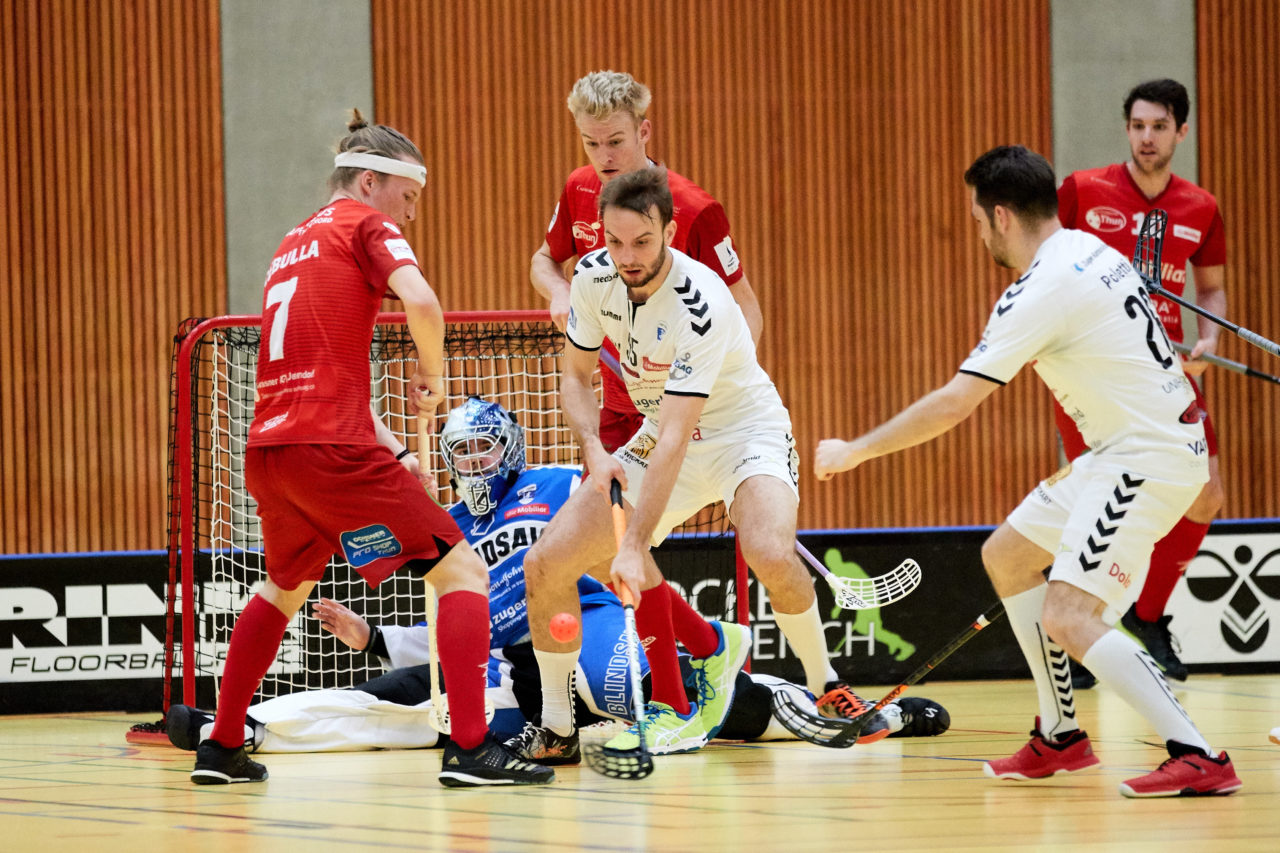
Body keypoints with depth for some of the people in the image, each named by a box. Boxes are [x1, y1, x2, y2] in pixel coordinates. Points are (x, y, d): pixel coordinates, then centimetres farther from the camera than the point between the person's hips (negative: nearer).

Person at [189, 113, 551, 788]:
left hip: (266, 447, 8)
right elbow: (422, 303, -16)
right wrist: (434, 376, 1)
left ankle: (221, 749, 31)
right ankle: (469, 748, -18)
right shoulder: (366, 224, 2)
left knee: (284, 588, 32)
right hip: (331, 445, -8)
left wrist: (371, 437, 27)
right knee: (462, 570, -5)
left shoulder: (293, 244, 25)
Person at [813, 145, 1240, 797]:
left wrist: (854, 451, -10)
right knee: (1005, 555, 18)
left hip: (1150, 457, -10)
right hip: (1123, 449, 10)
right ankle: (1059, 738, 23)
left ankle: (1197, 758, -22)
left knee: (1067, 619, -18)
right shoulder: (1089, 250, 9)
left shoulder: (1040, 292, -20)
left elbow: (954, 404, -21)